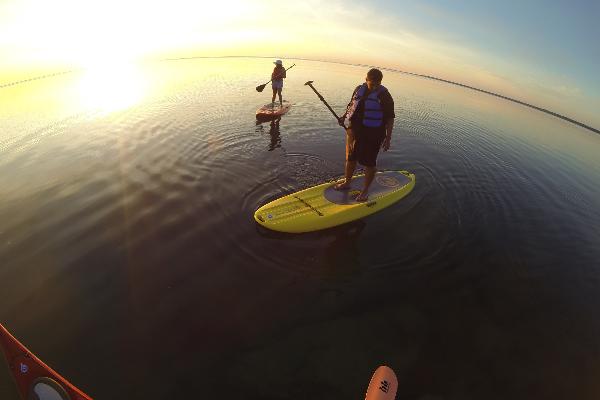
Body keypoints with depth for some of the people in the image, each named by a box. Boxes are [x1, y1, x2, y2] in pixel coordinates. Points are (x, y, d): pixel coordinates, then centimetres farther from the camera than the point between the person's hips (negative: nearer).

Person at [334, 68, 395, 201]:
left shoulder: (384, 95, -9)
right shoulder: (359, 89, 6)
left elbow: (390, 118, -9)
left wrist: (388, 138, -13)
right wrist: (344, 116, 2)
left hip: (373, 134, -5)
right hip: (354, 131, 6)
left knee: (369, 162, 3)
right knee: (350, 158, 16)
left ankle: (365, 190, 19)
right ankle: (346, 183, 35)